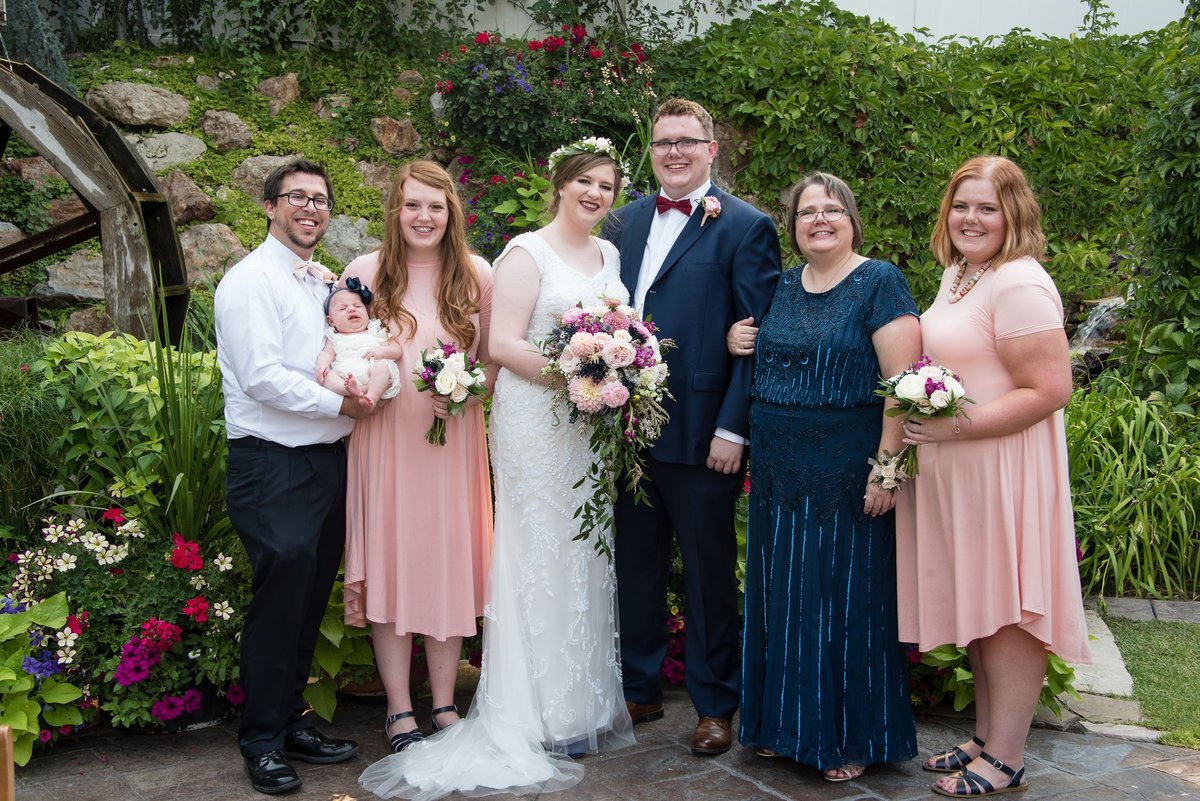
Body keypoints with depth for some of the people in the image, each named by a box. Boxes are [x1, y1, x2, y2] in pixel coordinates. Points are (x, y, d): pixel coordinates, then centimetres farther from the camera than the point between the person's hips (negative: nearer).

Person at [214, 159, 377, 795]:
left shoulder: (324, 282, 16)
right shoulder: (251, 281, -9)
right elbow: (263, 378, -18)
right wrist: (342, 404, -11)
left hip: (327, 460, 8)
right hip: (274, 467, -8)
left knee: (311, 600, 13)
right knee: (280, 598, -5)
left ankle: (293, 723, 26)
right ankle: (263, 742, 10)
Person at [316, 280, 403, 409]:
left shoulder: (375, 332, 25)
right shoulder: (334, 338, 30)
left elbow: (397, 351, 18)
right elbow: (327, 353, 13)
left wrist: (381, 351, -4)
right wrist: (322, 363, -11)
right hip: (343, 376, 1)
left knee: (381, 367, -32)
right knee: (324, 375, -26)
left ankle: (372, 396, -52)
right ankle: (353, 390, -48)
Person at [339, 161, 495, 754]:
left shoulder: (476, 275, 3)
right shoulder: (364, 272, 0)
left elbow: (493, 358, 10)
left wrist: (465, 391, -7)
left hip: (455, 438, 1)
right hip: (386, 439, -1)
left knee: (451, 560, 6)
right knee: (390, 563, 3)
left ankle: (444, 705, 21)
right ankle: (399, 711, 16)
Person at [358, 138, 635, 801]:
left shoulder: (610, 254, 14)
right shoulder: (526, 253, -6)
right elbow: (501, 343, -13)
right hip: (537, 421, -6)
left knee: (590, 554, 12)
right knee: (544, 556, -1)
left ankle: (591, 705, 25)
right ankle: (549, 719, 11)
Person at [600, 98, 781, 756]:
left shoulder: (745, 227, -5)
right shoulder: (623, 222, 12)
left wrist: (733, 429, -15)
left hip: (701, 435, -5)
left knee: (709, 573, 9)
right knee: (635, 566, 15)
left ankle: (715, 704, 25)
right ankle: (639, 689, 32)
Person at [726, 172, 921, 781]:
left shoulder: (879, 283, -7)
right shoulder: (781, 289, 11)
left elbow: (903, 381, -14)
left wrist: (887, 466, -20)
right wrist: (736, 343, 2)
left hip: (847, 476, -6)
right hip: (780, 475, 6)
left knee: (845, 602, 4)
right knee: (782, 599, 13)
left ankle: (853, 738, 20)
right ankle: (786, 724, 29)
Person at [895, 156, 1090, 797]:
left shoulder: (1019, 285, -17)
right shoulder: (957, 274, 13)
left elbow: (1049, 391, -22)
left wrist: (958, 427, -23)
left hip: (1003, 470, -9)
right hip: (953, 468, 9)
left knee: (1006, 612, 1)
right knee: (976, 606, 16)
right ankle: (985, 738, 29)